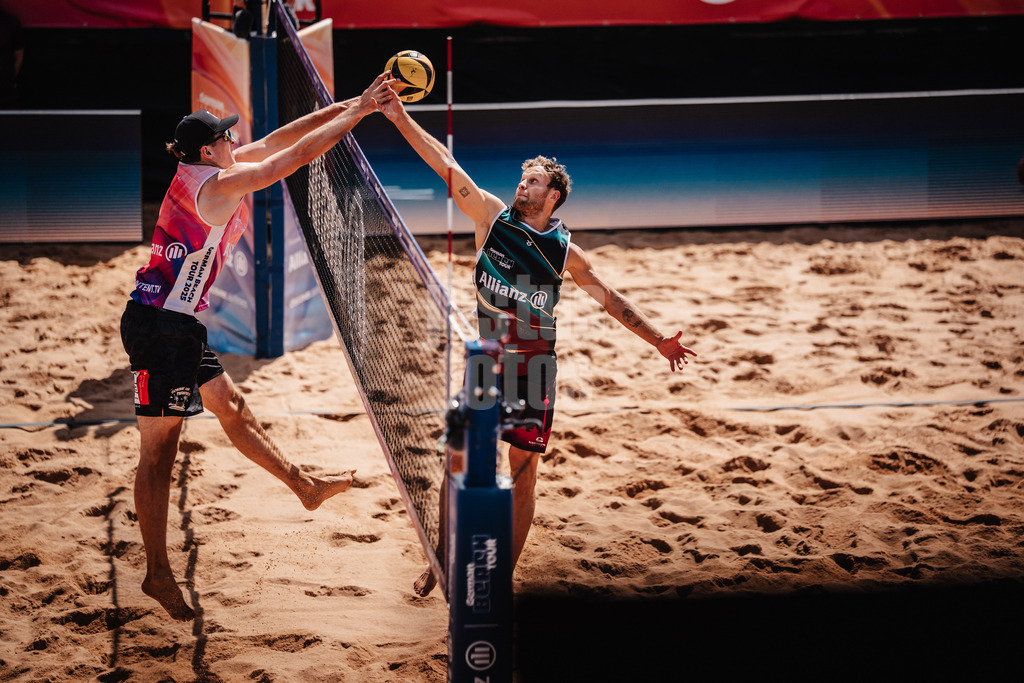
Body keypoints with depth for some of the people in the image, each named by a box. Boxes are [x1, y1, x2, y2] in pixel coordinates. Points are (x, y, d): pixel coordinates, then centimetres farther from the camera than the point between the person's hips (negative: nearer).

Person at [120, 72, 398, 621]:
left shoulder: (204, 172, 9)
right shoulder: (219, 183, -16)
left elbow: (278, 140, 14)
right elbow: (297, 155, -15)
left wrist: (346, 105, 11)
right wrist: (359, 110, -8)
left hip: (178, 326, 10)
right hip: (159, 327, -10)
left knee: (231, 408, 22)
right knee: (159, 449, -5)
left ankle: (304, 486, 37)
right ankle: (157, 574, 0)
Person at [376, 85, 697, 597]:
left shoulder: (564, 250, 5)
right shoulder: (492, 216, 4)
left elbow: (610, 298, 13)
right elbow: (446, 166, -1)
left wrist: (658, 340, 12)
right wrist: (401, 118, -7)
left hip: (534, 367, 0)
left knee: (523, 475, 1)